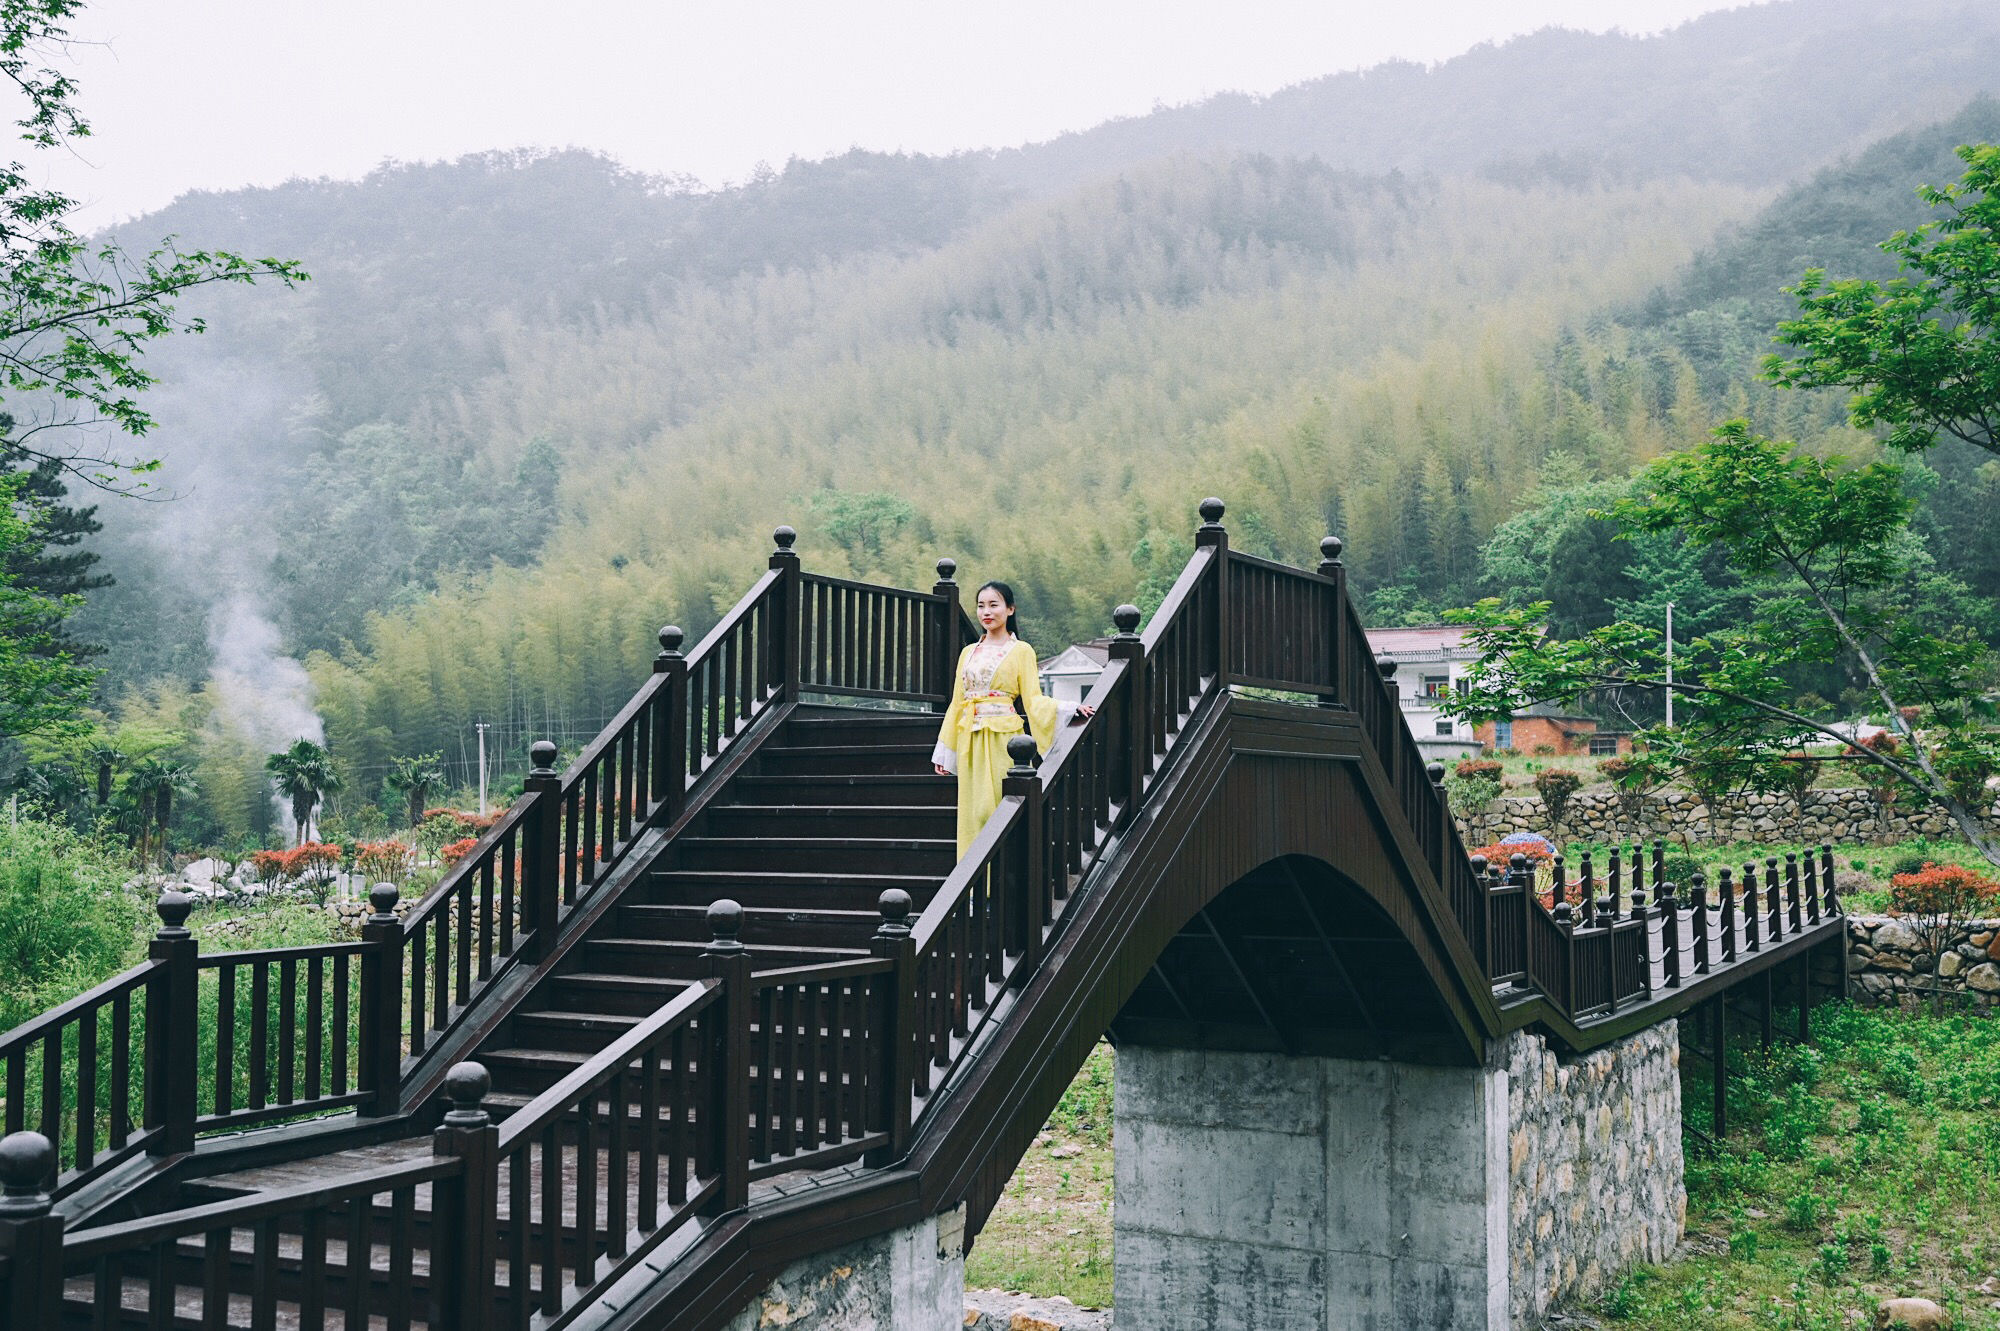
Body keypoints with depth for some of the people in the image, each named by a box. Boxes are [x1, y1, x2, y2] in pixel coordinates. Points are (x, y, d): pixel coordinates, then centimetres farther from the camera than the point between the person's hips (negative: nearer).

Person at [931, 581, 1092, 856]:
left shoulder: (1021, 651, 2)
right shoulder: (968, 653, 15)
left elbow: (1033, 700, -4)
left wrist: (1067, 709, -21)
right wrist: (943, 750, 15)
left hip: (1002, 739, -4)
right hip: (970, 741, 4)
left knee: (998, 809, -9)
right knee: (973, 812, 2)